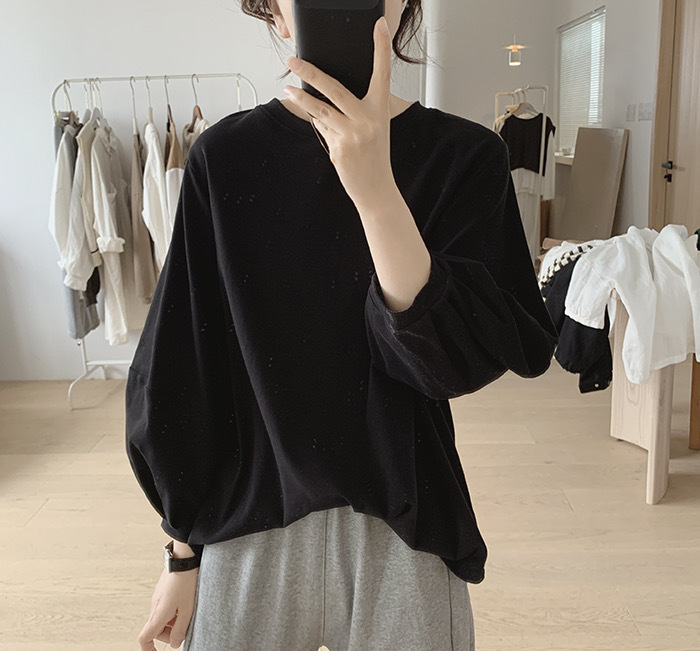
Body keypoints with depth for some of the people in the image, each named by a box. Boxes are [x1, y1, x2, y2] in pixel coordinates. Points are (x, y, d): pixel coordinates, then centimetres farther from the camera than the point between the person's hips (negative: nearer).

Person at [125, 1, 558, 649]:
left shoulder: (466, 155, -7)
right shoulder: (225, 156, -5)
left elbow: (461, 359, -17)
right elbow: (182, 376, -1)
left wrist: (375, 190, -30)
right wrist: (182, 554, 4)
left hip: (401, 532, 0)